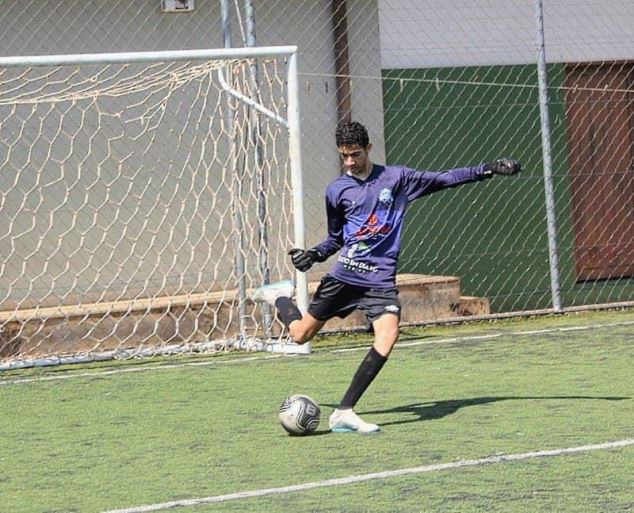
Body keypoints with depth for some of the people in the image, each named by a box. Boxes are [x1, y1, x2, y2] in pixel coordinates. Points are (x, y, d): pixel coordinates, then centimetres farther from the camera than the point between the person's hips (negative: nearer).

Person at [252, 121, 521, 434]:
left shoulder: (396, 178, 4)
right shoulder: (336, 190, 6)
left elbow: (443, 179, 8)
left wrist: (489, 170, 3)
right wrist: (313, 255, 4)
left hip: (380, 279, 0)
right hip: (344, 274, 1)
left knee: (388, 336, -24)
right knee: (300, 335, 4)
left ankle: (344, 412, -20)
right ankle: (280, 296, 40)